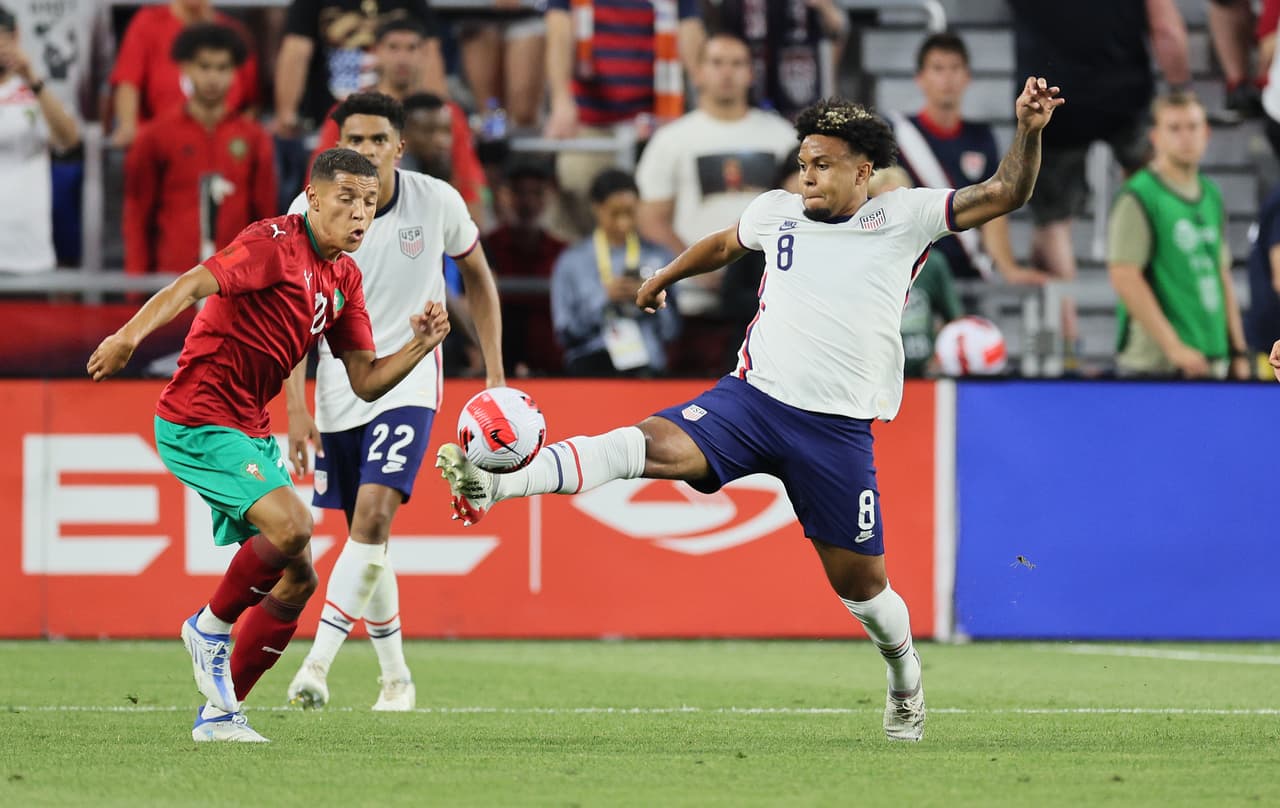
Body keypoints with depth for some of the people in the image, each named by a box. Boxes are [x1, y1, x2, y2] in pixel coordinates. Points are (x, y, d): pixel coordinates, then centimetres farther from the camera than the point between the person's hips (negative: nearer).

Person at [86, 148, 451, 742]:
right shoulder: (275, 244, -14)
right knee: (291, 523, -27)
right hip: (198, 420, -9)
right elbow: (192, 285, -27)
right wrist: (128, 336, -42)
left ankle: (220, 711, 15)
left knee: (296, 579, 5)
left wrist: (421, 345, -6)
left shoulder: (345, 277, 12)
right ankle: (211, 627, -4)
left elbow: (366, 382, 12)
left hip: (250, 431, 9)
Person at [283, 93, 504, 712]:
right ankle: (395, 677, 22)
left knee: (373, 514, -21)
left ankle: (317, 662, -24)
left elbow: (477, 275, 9)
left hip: (409, 385, -2)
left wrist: (495, 374, 6)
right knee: (366, 535, 7)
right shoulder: (310, 213, -8)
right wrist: (296, 408, -9)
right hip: (338, 390, 2)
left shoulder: (437, 202, -8)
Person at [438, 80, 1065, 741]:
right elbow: (723, 244, 33)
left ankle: (904, 676, 36)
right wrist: (664, 277, 48)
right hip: (751, 400, 1)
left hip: (838, 429, -1)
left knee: (860, 581, 5)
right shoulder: (778, 212, 11)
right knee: (649, 443, -24)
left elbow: (1002, 195, -4)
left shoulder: (903, 217, 1)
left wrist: (1028, 132, -20)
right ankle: (489, 485, -38)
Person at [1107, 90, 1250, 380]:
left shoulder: (1212, 197, 17)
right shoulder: (1137, 198, -6)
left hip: (1211, 364, 7)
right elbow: (1124, 278, -14)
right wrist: (1173, 346, -18)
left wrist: (1238, 352, 16)